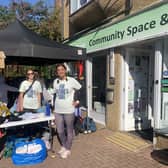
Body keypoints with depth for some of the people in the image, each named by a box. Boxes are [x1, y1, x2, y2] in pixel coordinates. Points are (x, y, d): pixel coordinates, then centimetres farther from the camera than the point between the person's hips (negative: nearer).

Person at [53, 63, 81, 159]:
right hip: (58, 110, 5)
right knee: (60, 131, 12)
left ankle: (68, 149, 25)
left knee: (69, 131, 8)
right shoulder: (55, 81, 7)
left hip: (69, 110, -4)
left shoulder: (71, 80, -8)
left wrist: (77, 101, -2)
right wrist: (54, 106, 15)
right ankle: (63, 146, 35)